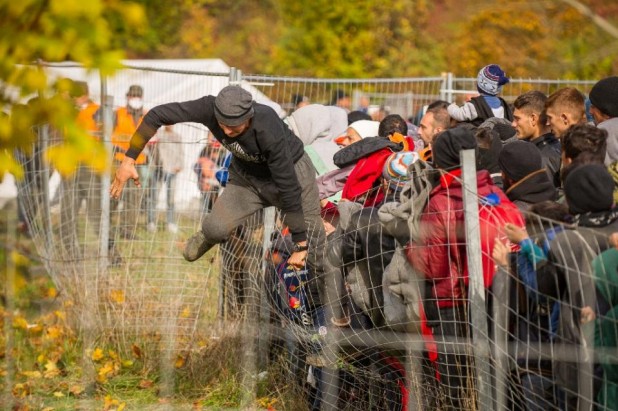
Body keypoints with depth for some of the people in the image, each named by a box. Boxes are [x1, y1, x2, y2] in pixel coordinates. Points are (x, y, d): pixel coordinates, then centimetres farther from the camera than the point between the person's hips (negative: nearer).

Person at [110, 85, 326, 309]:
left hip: (291, 171, -3)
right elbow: (157, 115, -20)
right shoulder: (210, 108, -31)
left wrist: (300, 244, -30)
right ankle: (208, 236, 19)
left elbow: (289, 188, -34)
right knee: (216, 229, -17)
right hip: (247, 176, 3)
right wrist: (129, 160, -22)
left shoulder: (269, 133, -40)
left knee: (312, 246, -10)